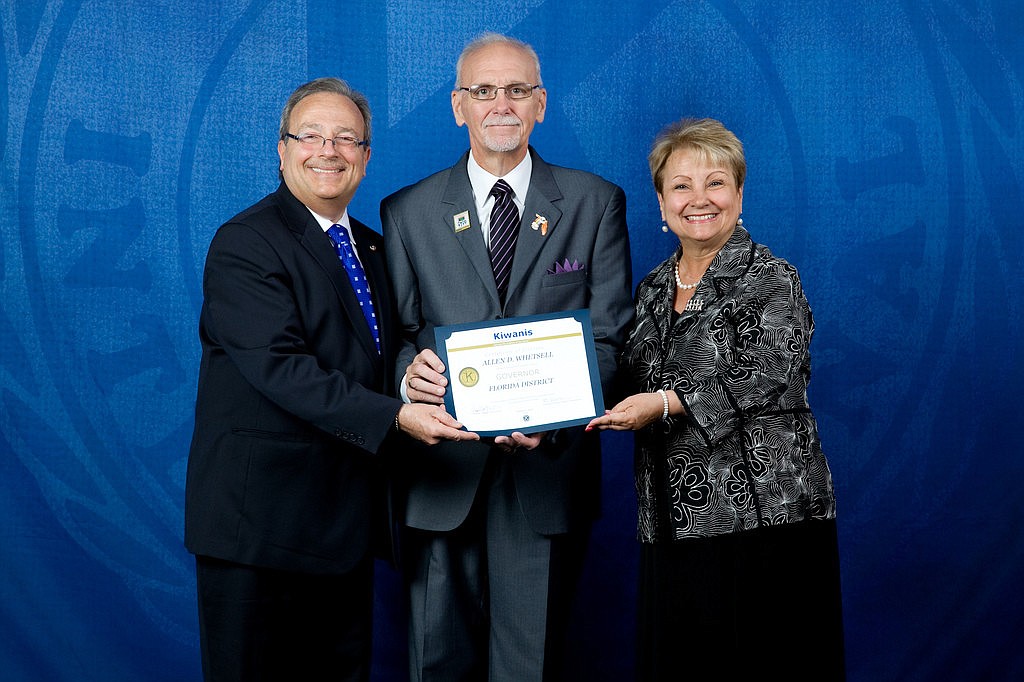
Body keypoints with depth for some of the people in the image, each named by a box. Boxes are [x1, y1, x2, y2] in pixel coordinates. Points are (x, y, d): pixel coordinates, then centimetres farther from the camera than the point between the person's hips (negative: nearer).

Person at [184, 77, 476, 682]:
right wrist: (394, 416, -29)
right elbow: (280, 367, -22)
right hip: (261, 517, -7)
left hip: (346, 518, 7)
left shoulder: (372, 247, 15)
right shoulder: (244, 244, -11)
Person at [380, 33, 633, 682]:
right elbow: (395, 333, 7)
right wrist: (409, 372, -18)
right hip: (442, 475, 1)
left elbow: (611, 336, 0)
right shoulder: (407, 212, 8)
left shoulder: (595, 203, 5)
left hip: (549, 466, 0)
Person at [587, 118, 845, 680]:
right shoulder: (652, 289, 14)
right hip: (675, 524, 6)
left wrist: (666, 403, -25)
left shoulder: (772, 281, -4)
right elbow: (634, 386, 21)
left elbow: (765, 377, -18)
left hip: (765, 519, -5)